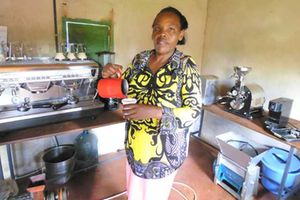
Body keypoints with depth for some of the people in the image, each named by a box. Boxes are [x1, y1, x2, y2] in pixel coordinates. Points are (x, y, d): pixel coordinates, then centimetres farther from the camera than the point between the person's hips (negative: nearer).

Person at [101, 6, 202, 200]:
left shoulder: (186, 65, -14)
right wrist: (111, 76, -14)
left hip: (165, 147, -4)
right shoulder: (140, 58, -1)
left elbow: (194, 110, -16)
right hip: (136, 143, 5)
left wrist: (155, 112, -30)